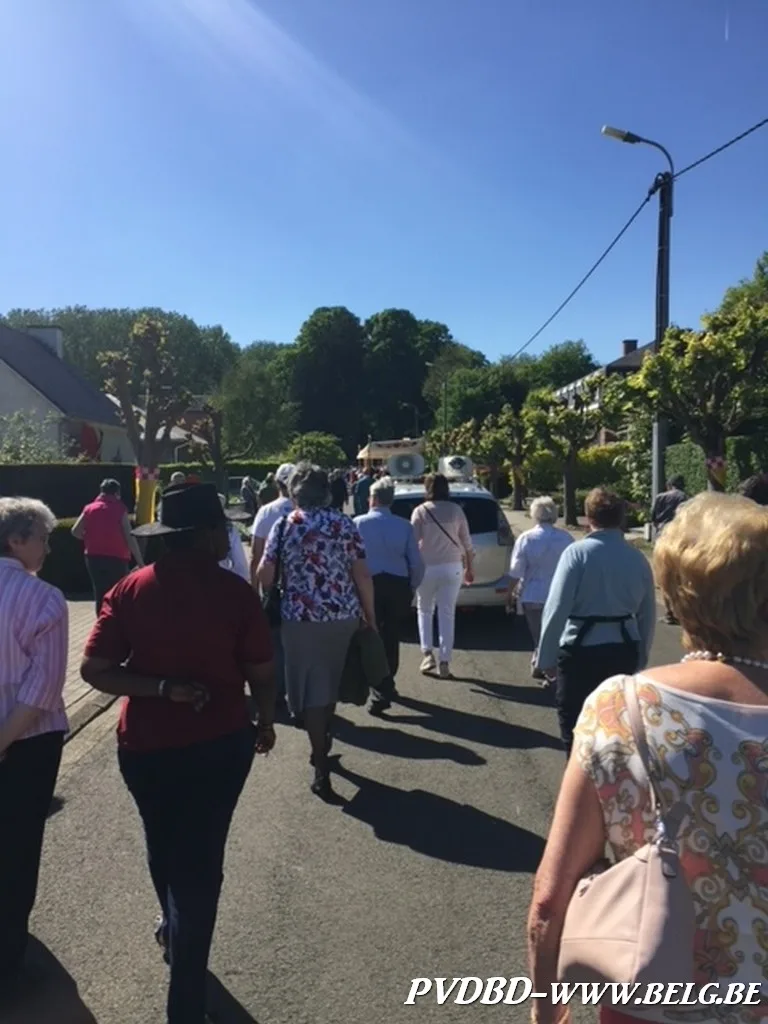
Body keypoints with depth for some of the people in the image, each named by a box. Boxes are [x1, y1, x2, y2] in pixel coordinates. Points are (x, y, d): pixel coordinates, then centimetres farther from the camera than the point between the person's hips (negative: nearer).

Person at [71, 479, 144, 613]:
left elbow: (75, 531, -1)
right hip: (117, 557, -3)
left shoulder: (90, 508, 5)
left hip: (94, 557, 3)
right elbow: (129, 537, -10)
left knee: (100, 594, 12)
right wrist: (140, 562, -9)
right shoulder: (119, 509, -4)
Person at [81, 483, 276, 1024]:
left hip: (145, 745, 3)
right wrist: (265, 722, 8)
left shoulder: (130, 589, -8)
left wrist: (162, 689, -12)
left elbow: (94, 669, -14)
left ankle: (175, 925, 55)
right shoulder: (235, 591, -15)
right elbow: (262, 674, -9)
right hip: (220, 743, -3)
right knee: (200, 856, 13)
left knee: (164, 843, 28)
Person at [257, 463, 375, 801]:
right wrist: (370, 615, 8)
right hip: (344, 615, 3)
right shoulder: (345, 524, 2)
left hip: (301, 617, -2)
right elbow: (362, 575, -1)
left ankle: (322, 771, 7)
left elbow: (265, 576, -4)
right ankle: (323, 747, 39)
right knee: (330, 684, 22)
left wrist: (269, 605, 16)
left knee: (311, 691, 6)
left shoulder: (284, 526, -2)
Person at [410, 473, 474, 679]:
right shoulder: (456, 510, 2)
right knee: (447, 614, 5)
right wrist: (469, 568, 15)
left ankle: (427, 653, 4)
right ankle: (445, 662, 5)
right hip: (452, 567, 2)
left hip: (427, 567, -1)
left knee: (424, 610, 17)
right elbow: (467, 542, 5)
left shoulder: (421, 511, -5)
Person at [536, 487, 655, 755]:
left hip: (581, 651, -5)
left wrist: (546, 658, -7)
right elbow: (648, 615, 9)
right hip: (623, 651, 5)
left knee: (576, 730, 8)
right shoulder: (637, 558, 2)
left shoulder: (578, 552, -13)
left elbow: (557, 609, -16)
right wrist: (641, 659, 21)